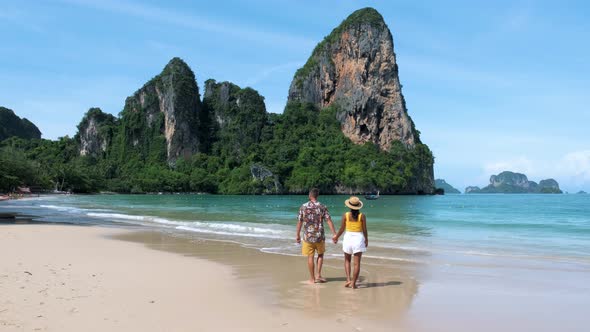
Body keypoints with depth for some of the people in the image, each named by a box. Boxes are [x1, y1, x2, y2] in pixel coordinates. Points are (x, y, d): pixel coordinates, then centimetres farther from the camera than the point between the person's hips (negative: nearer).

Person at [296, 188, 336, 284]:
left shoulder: (303, 207, -3)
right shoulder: (322, 207, -4)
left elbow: (299, 222, 1)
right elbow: (329, 221, -8)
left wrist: (298, 235, 11)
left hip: (307, 236, 0)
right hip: (319, 236, 0)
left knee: (310, 257, 8)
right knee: (320, 254, 21)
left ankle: (312, 279, 14)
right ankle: (318, 275, 13)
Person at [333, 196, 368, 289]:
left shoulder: (345, 215, -6)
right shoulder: (362, 216, -7)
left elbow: (342, 229, -2)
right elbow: (364, 230, -3)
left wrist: (336, 237, 14)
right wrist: (366, 239, 13)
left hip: (348, 237, 1)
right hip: (358, 239, -1)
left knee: (347, 260, 19)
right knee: (357, 263, 4)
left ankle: (348, 279, 7)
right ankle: (353, 283, 5)